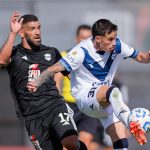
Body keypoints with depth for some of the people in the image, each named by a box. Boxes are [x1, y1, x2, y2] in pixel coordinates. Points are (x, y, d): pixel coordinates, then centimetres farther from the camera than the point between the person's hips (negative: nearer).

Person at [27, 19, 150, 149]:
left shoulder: (117, 46, -4)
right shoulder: (82, 52, -19)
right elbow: (55, 69, -22)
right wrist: (37, 84, -38)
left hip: (106, 99, 6)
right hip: (84, 97, -6)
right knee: (113, 91, -39)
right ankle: (132, 124, -58)